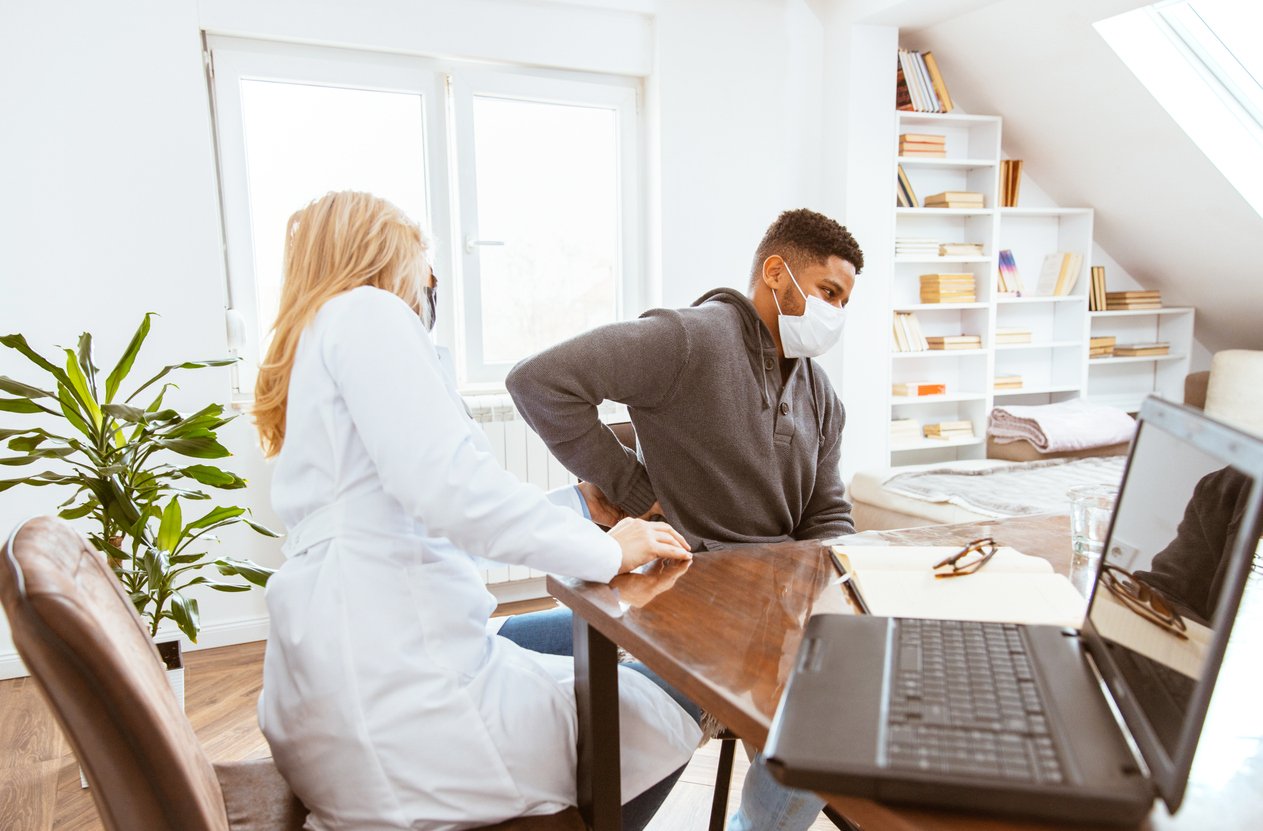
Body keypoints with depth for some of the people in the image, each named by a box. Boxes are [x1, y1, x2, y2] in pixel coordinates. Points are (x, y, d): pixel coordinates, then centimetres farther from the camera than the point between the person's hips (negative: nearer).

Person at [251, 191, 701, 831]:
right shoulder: (365, 311, -8)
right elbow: (443, 482, -24)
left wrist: (574, 506, 31)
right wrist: (605, 551, -13)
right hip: (391, 695, -10)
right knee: (655, 724, 5)